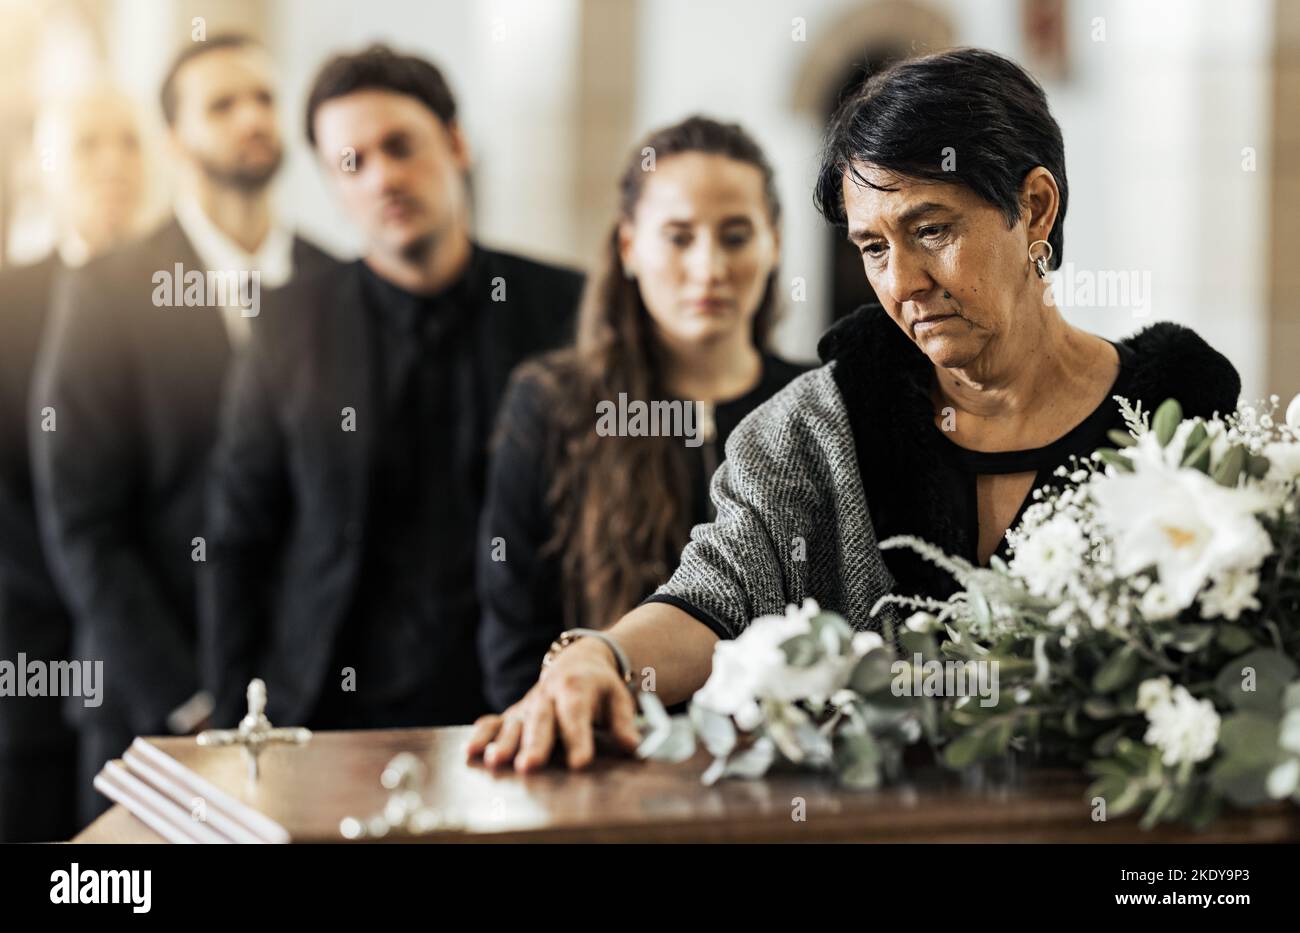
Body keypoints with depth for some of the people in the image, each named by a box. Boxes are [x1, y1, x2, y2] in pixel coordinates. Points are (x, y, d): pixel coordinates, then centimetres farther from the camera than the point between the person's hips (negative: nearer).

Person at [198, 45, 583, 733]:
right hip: (334, 717, 0)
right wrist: (240, 726, 2)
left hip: (520, 716, 0)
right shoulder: (290, 333, 3)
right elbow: (237, 546, 7)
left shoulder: (568, 310, 0)